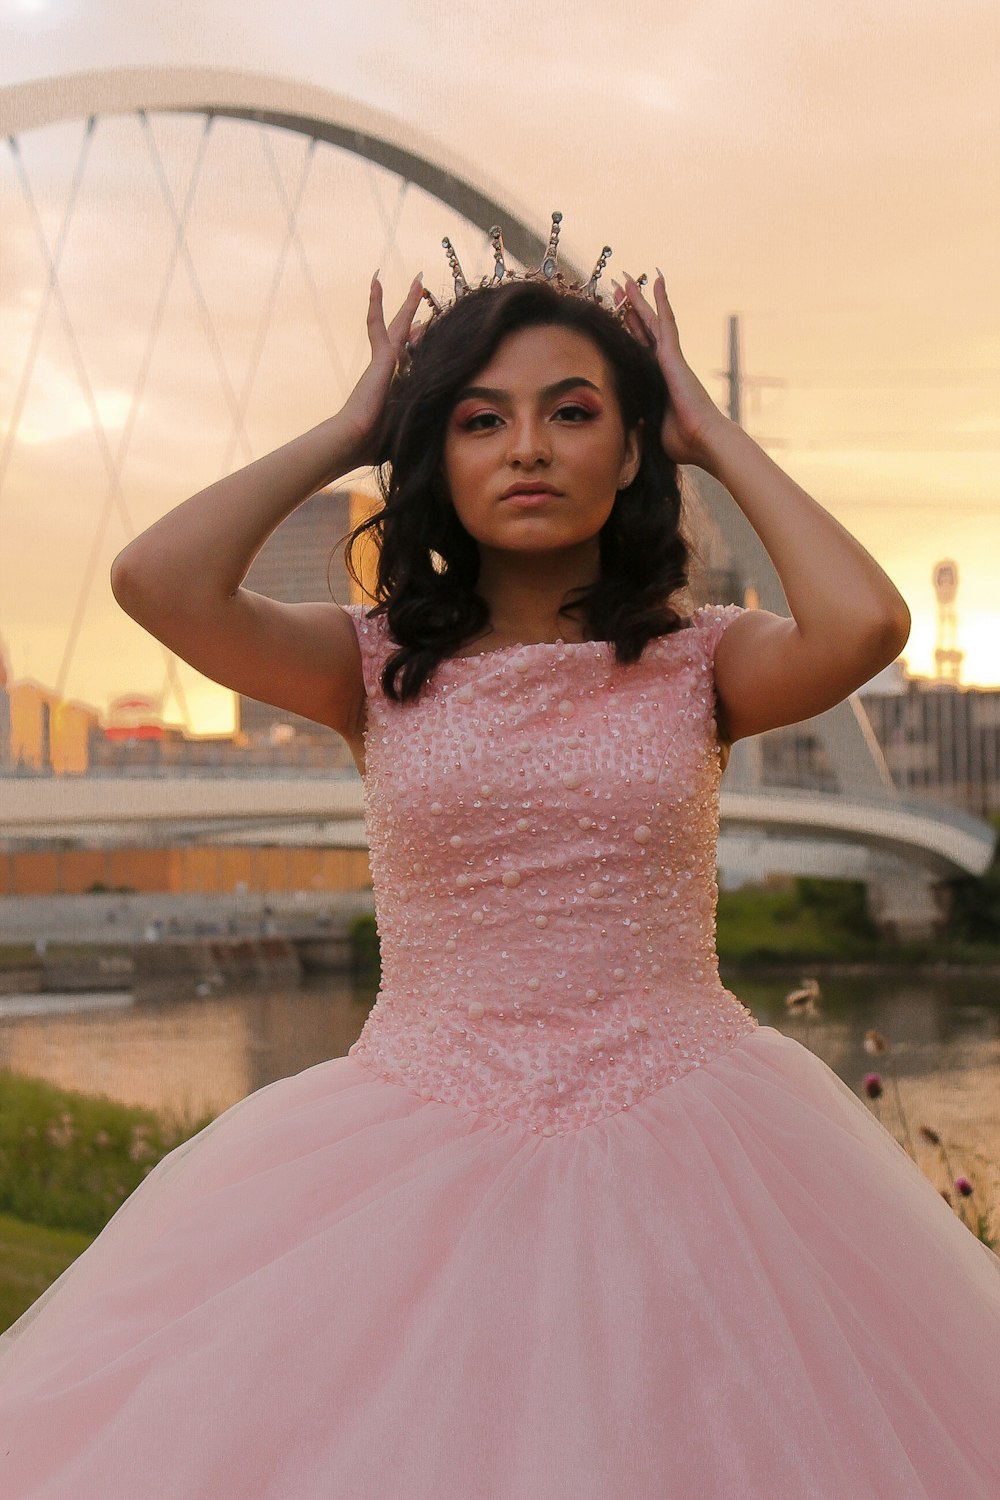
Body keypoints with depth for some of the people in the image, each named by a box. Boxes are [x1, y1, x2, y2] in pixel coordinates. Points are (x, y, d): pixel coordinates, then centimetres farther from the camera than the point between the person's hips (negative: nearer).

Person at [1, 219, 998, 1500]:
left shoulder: (698, 661, 1)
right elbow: (156, 578, -14)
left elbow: (861, 624, -20)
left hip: (675, 1159, 0)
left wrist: (712, 430, -5)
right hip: (420, 1178, 0)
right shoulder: (378, 668, 1)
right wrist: (348, 432, -1)